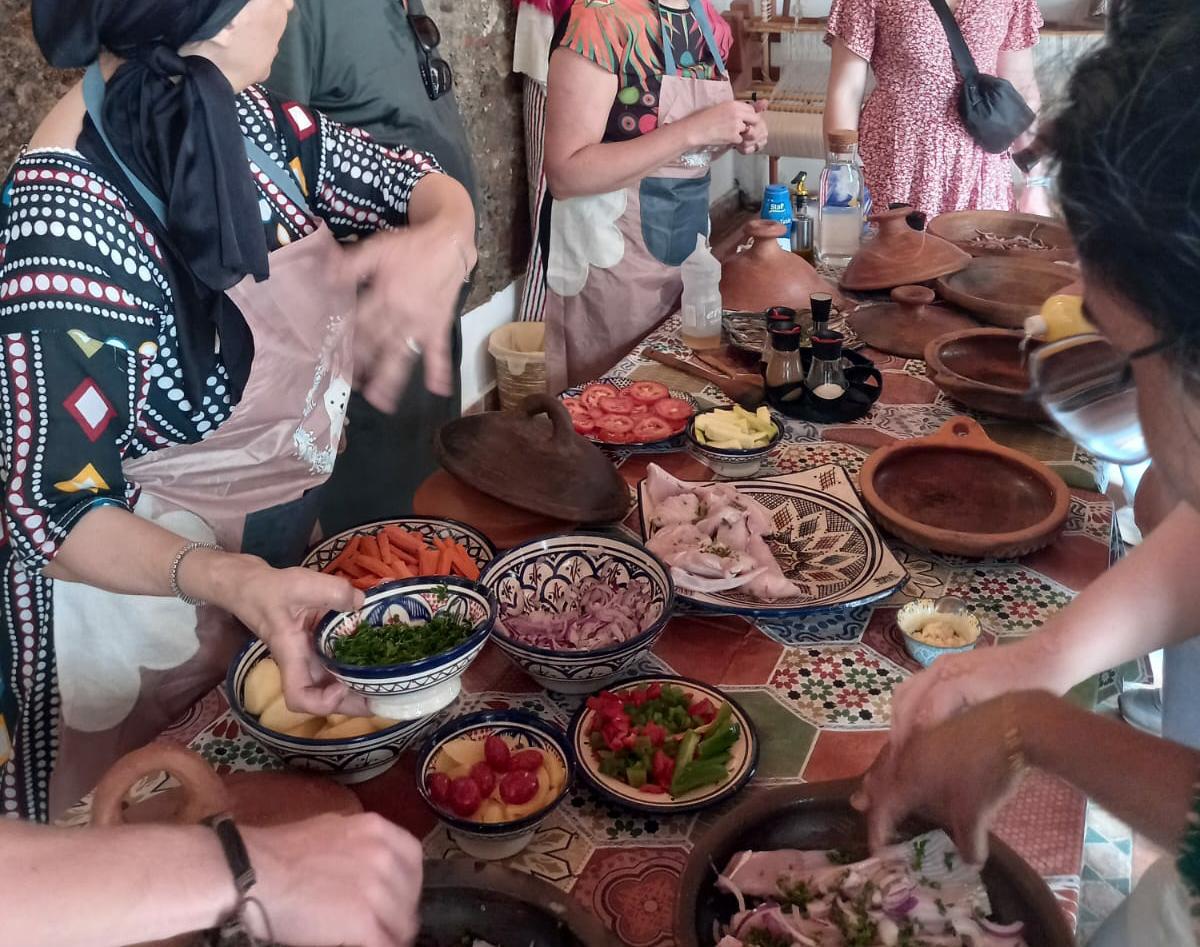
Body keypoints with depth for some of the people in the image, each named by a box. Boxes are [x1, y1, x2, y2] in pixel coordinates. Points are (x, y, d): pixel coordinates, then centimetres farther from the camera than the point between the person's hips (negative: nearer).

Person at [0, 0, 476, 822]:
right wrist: (231, 581, -42)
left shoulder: (237, 112, -10)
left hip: (280, 558, 7)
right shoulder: (66, 226, -31)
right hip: (141, 588, -7)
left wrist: (443, 241, -24)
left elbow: (421, 187, 0)